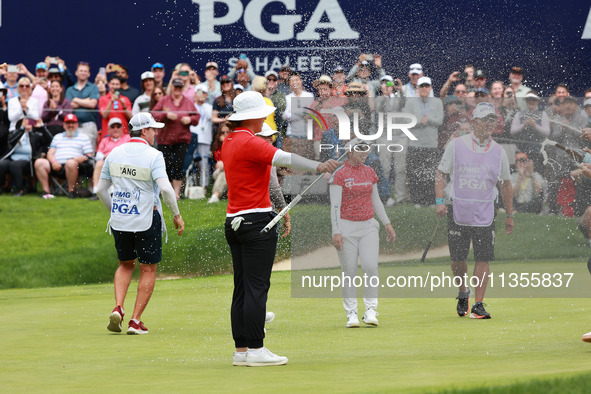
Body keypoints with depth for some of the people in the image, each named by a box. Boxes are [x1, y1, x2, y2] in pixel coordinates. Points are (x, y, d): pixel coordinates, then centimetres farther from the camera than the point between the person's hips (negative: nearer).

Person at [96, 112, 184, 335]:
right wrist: (176, 215, -12)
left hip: (119, 221, 5)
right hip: (146, 220, -5)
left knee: (125, 265, 21)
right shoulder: (153, 156, -11)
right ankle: (135, 321, 3)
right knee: (148, 269, 7)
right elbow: (165, 188, -22)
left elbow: (101, 189, 10)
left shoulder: (114, 154, 6)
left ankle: (118, 308, -1)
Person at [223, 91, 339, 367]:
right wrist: (317, 166, -38)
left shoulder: (229, 142, 13)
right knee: (256, 286, -9)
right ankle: (255, 349, -12)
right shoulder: (250, 143, -14)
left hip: (234, 220, 9)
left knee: (242, 287, 8)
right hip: (257, 220, -9)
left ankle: (241, 349, 7)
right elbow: (283, 158, -28)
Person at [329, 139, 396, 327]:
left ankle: (370, 310, -4)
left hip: (368, 226, 4)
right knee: (349, 271, -1)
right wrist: (336, 232, -18)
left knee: (370, 266, -12)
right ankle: (351, 314, 8)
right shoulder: (339, 174, -6)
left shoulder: (369, 172, 10)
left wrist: (387, 223, 15)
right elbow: (335, 205, -11)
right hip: (346, 227, -4)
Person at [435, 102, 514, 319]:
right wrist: (439, 201, -7)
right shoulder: (456, 145, 0)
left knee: (483, 259, -8)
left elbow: (506, 183, 15)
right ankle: (463, 292, 29)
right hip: (458, 211, -1)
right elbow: (441, 173, 5)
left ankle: (478, 304, -3)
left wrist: (509, 215, 15)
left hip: (484, 214, 1)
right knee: (457, 259, 2)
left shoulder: (498, 151, 6)